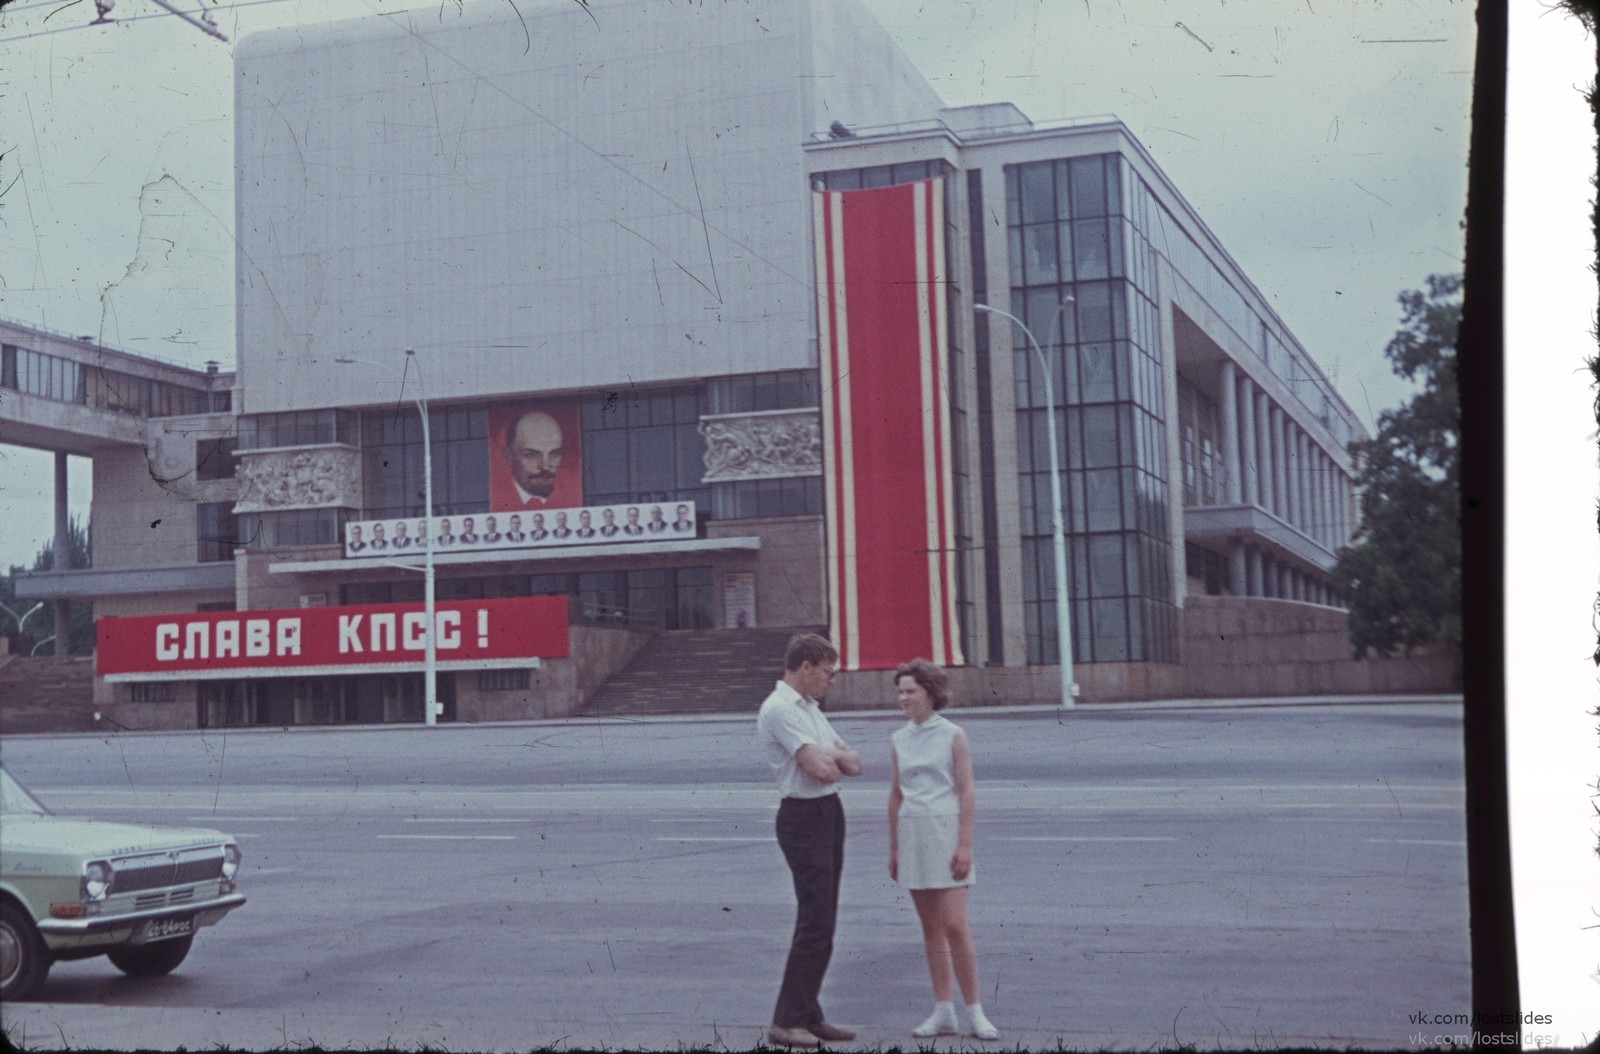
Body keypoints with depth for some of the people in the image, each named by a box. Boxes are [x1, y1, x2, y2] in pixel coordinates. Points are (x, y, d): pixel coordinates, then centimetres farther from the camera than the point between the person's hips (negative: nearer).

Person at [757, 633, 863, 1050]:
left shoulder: (809, 708, 18)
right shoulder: (779, 709, -13)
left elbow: (854, 763, 15)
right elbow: (819, 769, -21)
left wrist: (831, 757, -7)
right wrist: (835, 760, 2)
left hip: (829, 813, 10)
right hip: (804, 816, -10)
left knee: (823, 922, 12)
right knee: (815, 923, -11)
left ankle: (808, 1016, 18)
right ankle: (785, 1023, -5)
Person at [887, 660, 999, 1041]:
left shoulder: (952, 735, -4)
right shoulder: (898, 740, 9)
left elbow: (966, 792, -7)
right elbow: (896, 796, 14)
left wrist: (965, 845, -13)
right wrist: (893, 847, 13)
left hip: (945, 831, -5)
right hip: (912, 834, 5)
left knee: (954, 925, -9)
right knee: (930, 927, 7)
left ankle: (975, 1011, 0)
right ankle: (943, 1012, 12)